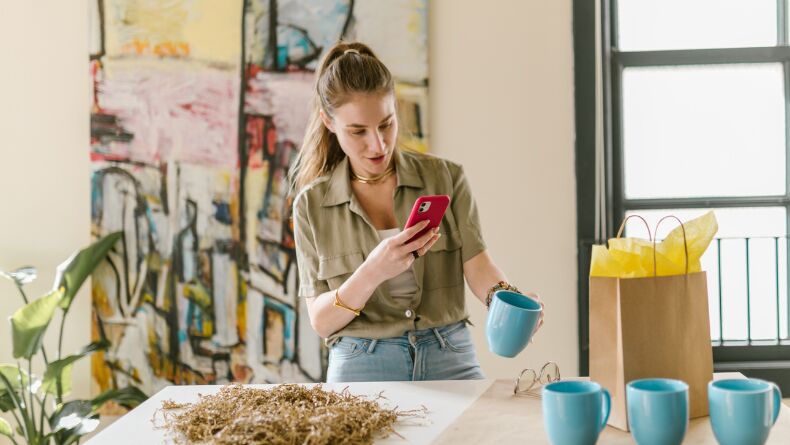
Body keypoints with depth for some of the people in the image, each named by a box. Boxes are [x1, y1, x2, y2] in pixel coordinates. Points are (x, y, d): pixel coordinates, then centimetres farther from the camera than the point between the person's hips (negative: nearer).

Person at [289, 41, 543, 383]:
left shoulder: (446, 178, 5)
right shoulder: (312, 204, 4)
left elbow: (475, 262, -4)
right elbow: (320, 321, -1)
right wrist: (373, 272, -19)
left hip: (450, 360, 1)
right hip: (362, 368, -1)